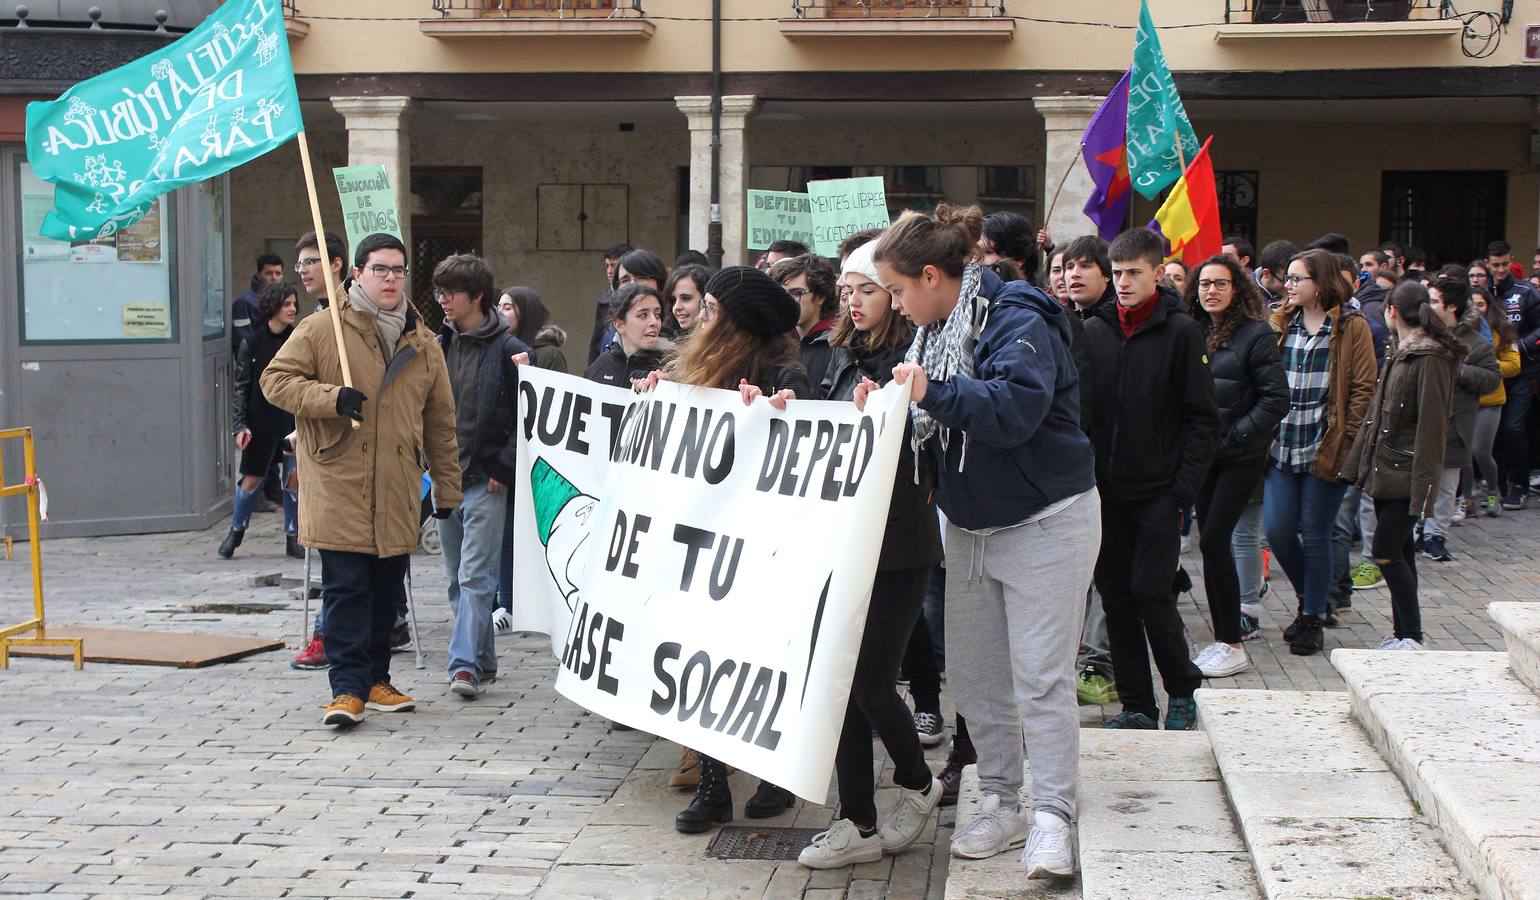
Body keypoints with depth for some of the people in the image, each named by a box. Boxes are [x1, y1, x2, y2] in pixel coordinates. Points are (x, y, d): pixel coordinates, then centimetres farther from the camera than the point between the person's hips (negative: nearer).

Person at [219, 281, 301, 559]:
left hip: (294, 419, 1)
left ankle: (293, 537, 14)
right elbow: (241, 388, 2)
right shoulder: (252, 344, -1)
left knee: (294, 480, 1)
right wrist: (240, 425, -5)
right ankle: (236, 530, 22)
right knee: (252, 478, 2)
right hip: (262, 420, -1)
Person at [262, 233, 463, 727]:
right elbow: (276, 380, -3)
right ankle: (348, 687, -3)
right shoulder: (320, 329, -1)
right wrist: (330, 398, -18)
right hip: (338, 487, -4)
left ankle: (376, 679, 24)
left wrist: (447, 486, 16)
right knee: (346, 589, -7)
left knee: (387, 590, 11)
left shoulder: (422, 345, 12)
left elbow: (440, 421, 17)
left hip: (397, 495, 5)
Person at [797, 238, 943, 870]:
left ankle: (918, 783, 25)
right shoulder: (842, 355, 12)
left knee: (870, 681, -4)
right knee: (842, 679, 6)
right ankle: (858, 824, 14)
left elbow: (924, 455, -15)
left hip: (898, 544, -7)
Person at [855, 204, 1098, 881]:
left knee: (1040, 677, -8)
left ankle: (1053, 816, -2)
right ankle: (1002, 804, 20)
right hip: (970, 525, 9)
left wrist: (931, 389, -31)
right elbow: (934, 428, 12)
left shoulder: (1018, 322, -18)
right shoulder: (935, 331, 9)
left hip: (1044, 521, -8)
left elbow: (1014, 408, -33)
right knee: (973, 672, 9)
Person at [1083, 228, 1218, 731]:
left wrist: (1183, 491, -11)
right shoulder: (1094, 331, 7)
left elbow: (1202, 419, -4)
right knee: (1115, 596, 5)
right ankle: (1137, 705, 15)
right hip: (1105, 492, 4)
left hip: (1158, 495, -4)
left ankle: (1183, 691, 13)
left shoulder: (1181, 332, -4)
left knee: (1150, 592, -8)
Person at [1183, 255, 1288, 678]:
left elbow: (1277, 398, -12)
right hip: (1202, 454, 6)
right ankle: (1222, 638, 16)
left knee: (1213, 540, -11)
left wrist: (1234, 436, -15)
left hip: (1240, 456, -6)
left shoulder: (1255, 334, -9)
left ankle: (1232, 646, -3)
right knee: (1212, 542, 7)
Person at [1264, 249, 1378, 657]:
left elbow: (1363, 389, -5)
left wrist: (1346, 441, -12)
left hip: (1325, 450, -4)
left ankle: (1313, 619, 15)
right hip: (1282, 448, 4)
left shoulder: (1352, 328, -2)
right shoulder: (1281, 324, 10)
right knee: (1276, 529, 0)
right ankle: (1311, 599, 24)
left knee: (1315, 534, 2)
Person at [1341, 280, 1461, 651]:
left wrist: (1423, 484, -21)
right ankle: (1403, 634, 18)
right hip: (1385, 468, 9)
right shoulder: (1400, 353, 14)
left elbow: (1431, 426, -18)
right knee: (1399, 553, 12)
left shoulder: (1431, 359, -14)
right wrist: (1358, 463, 15)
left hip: (1405, 473, -9)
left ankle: (1412, 637, 0)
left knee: (1387, 553, -9)